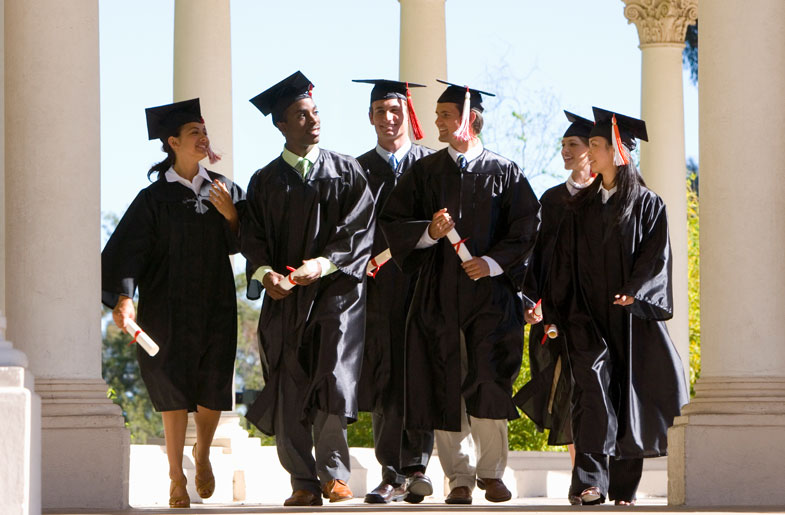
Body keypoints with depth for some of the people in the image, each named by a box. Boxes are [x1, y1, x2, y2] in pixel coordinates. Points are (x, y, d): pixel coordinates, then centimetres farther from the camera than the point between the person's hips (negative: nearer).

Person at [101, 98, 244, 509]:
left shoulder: (222, 189, 8)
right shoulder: (155, 198, -4)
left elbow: (238, 244, 9)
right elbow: (126, 250, -10)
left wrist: (230, 215, -10)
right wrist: (124, 297, -23)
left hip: (215, 306, 3)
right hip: (170, 306, -3)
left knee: (213, 390, 4)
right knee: (175, 391, -4)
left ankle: (202, 453, 32)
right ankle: (176, 478, 5)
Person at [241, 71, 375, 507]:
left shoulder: (347, 172, 8)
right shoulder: (266, 181, 12)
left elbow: (361, 229, -1)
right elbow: (252, 236, 6)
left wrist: (324, 263, -15)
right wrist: (264, 271, -14)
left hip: (337, 289, -2)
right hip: (285, 295, 2)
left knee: (334, 373, -18)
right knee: (290, 387, -3)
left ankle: (333, 471, -6)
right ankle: (303, 483, 2)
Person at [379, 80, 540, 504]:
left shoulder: (503, 173, 6)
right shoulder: (424, 172, 11)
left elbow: (526, 228, 3)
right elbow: (391, 222, 7)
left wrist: (493, 262, -11)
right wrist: (429, 232, -12)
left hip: (490, 292, -2)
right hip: (439, 293, 2)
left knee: (489, 384, -10)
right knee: (445, 386, -1)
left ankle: (491, 472, 4)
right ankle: (459, 477, 6)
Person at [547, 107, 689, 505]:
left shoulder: (647, 205, 5)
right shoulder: (581, 207, 15)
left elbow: (657, 256, -4)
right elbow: (564, 264, 14)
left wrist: (634, 292, -20)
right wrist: (555, 311, 5)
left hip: (631, 318, -1)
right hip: (588, 316, 2)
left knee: (629, 396, -1)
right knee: (593, 381, -18)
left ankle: (623, 488, 6)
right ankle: (589, 482, -27)